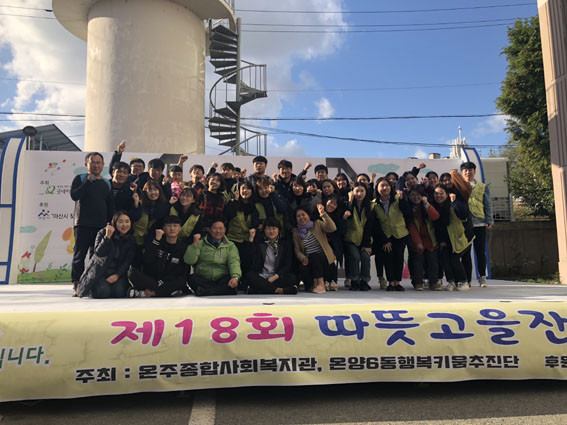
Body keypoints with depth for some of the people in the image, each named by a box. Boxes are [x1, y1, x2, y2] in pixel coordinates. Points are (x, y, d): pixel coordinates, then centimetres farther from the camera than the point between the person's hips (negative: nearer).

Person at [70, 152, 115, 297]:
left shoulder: (106, 183, 17)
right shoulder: (80, 179, 7)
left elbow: (111, 206, 17)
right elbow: (74, 195, -10)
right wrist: (89, 182, -12)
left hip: (101, 225, 3)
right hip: (82, 224, -3)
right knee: (80, 254, -3)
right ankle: (77, 285, 2)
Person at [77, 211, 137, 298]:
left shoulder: (131, 240, 0)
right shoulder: (103, 233, -5)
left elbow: (128, 261, -5)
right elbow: (98, 253, -17)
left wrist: (117, 275, -19)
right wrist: (107, 237, -28)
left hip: (119, 272, 1)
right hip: (100, 270, -1)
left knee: (119, 292, -25)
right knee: (103, 292, -24)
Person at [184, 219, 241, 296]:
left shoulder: (230, 246, 16)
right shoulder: (201, 243, 15)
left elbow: (234, 262, -2)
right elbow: (189, 261, 4)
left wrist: (235, 277, -21)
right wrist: (195, 245, -8)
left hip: (222, 280, 0)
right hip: (203, 280, 0)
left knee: (233, 283, -30)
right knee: (192, 278, -29)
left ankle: (204, 291, -35)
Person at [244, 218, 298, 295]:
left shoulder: (285, 243, 13)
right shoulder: (258, 242, 13)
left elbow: (287, 265, 4)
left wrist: (274, 277, -11)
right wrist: (251, 239, -6)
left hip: (277, 278, 0)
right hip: (260, 278, 0)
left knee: (292, 278, -29)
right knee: (249, 276, -30)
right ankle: (279, 290, -35)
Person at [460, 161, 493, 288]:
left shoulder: (483, 187, 10)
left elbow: (488, 205, 10)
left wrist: (489, 221, 3)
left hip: (479, 224, 0)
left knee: (481, 252, 4)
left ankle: (482, 277, 16)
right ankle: (467, 279, 9)